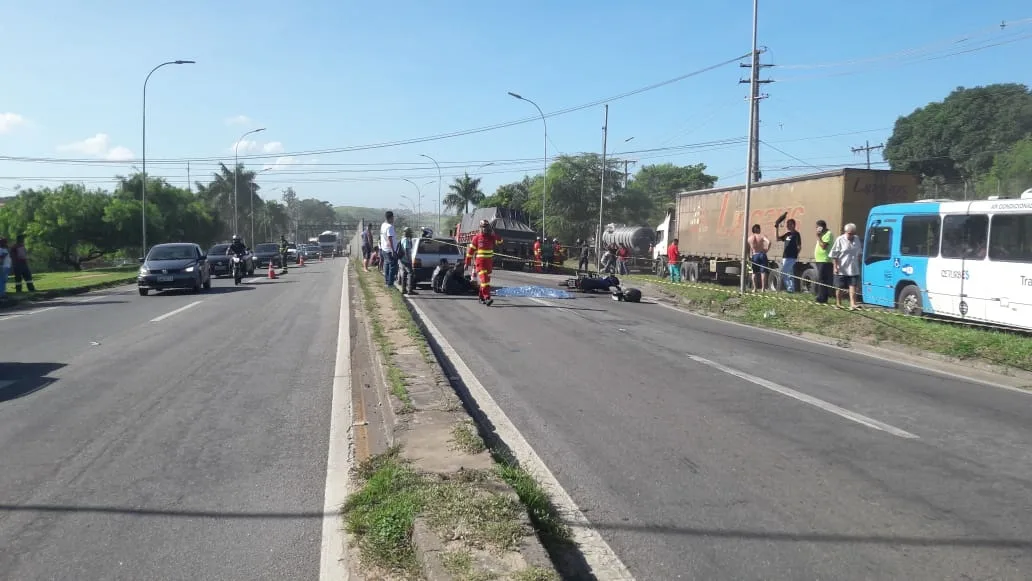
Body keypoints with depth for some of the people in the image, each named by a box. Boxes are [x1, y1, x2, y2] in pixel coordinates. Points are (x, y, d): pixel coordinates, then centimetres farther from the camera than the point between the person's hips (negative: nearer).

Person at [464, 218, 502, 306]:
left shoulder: (491, 237, 9)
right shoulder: (476, 238, -2)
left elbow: (500, 241, -2)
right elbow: (470, 250, 0)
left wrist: (493, 233, -9)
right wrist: (467, 262, -1)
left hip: (489, 262, 5)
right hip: (480, 262, -5)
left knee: (486, 279, 12)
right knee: (484, 279, -15)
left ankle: (482, 298, 24)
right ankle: (487, 298, -23)